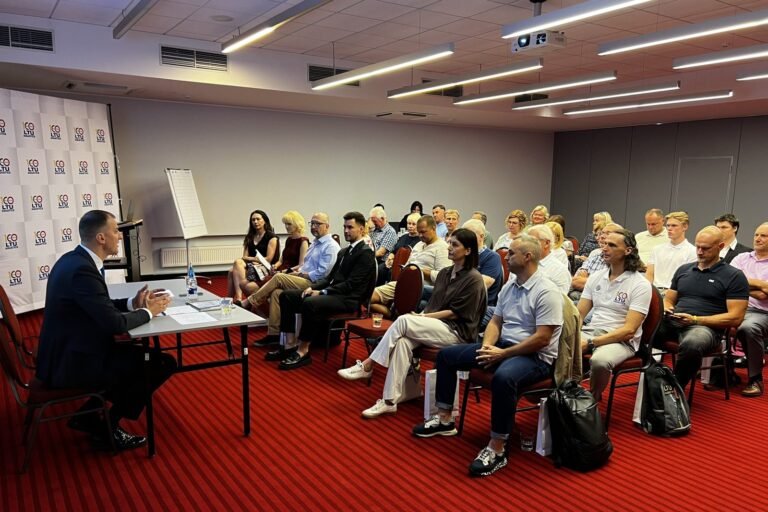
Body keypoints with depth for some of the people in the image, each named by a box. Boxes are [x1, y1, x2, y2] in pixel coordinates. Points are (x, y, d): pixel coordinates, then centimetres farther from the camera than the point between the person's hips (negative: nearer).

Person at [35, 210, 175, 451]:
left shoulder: (74, 259, 5)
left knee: (139, 352, 17)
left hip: (68, 352, 10)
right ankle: (107, 427, 7)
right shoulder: (82, 270, -25)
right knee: (163, 363, -9)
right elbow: (114, 323, -27)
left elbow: (101, 307, 15)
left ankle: (89, 414, 17)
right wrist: (147, 312, -10)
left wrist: (132, 303, 1)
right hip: (71, 363, -10)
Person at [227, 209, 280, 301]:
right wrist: (255, 259, -10)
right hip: (250, 266, 5)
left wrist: (250, 258, -1)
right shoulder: (249, 237, 19)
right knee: (232, 271, -28)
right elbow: (245, 257, 10)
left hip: (265, 269, -5)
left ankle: (238, 298, -34)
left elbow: (268, 259, -5)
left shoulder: (272, 237, 2)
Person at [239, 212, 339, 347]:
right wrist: (294, 270, 6)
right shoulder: (315, 243, 20)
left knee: (279, 277, -19)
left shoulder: (331, 246, -10)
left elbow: (321, 274, -18)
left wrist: (299, 274, -10)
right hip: (304, 280, 8)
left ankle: (248, 303, -7)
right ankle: (274, 334, -13)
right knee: (277, 292, -15)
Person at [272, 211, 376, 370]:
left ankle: (303, 351, -20)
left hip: (348, 299, -9)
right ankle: (290, 344, -5)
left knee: (310, 303, -34)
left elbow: (351, 284, -16)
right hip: (333, 292, 9)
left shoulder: (365, 253, -9)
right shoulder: (344, 251, 20)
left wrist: (322, 292, -17)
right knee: (286, 295, -2)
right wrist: (313, 287, 0)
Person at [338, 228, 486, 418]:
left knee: (404, 321, -27)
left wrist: (423, 317, -14)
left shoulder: (474, 279, -8)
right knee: (403, 341, -27)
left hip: (457, 332, -6)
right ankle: (389, 401, -29)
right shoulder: (445, 273, 15)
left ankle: (366, 365, -17)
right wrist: (421, 317, -5)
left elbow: (456, 313, -12)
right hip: (435, 327, 6)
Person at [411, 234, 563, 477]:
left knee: (503, 377, -41)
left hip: (536, 356, -9)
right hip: (502, 346, 9)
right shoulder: (509, 286, 10)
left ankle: (497, 449, -26)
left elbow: (542, 339, -21)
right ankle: (444, 419, 14)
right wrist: (487, 346, -7)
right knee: (446, 355, 5)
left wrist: (503, 354, -20)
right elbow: (496, 321, 14)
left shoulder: (546, 291, -16)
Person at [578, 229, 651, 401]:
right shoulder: (595, 277, 10)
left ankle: (592, 400, -8)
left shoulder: (640, 284, -8)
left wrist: (590, 343, -23)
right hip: (590, 331, 5)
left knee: (599, 361, -37)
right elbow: (578, 314, 8)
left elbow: (629, 330, -16)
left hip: (622, 340, -5)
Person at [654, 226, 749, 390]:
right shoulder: (683, 269, 21)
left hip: (705, 327, -4)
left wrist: (695, 319, -12)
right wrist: (667, 310, -2)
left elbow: (735, 318, -3)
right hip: (673, 322, 4)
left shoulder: (734, 276, 5)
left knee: (692, 345, -42)